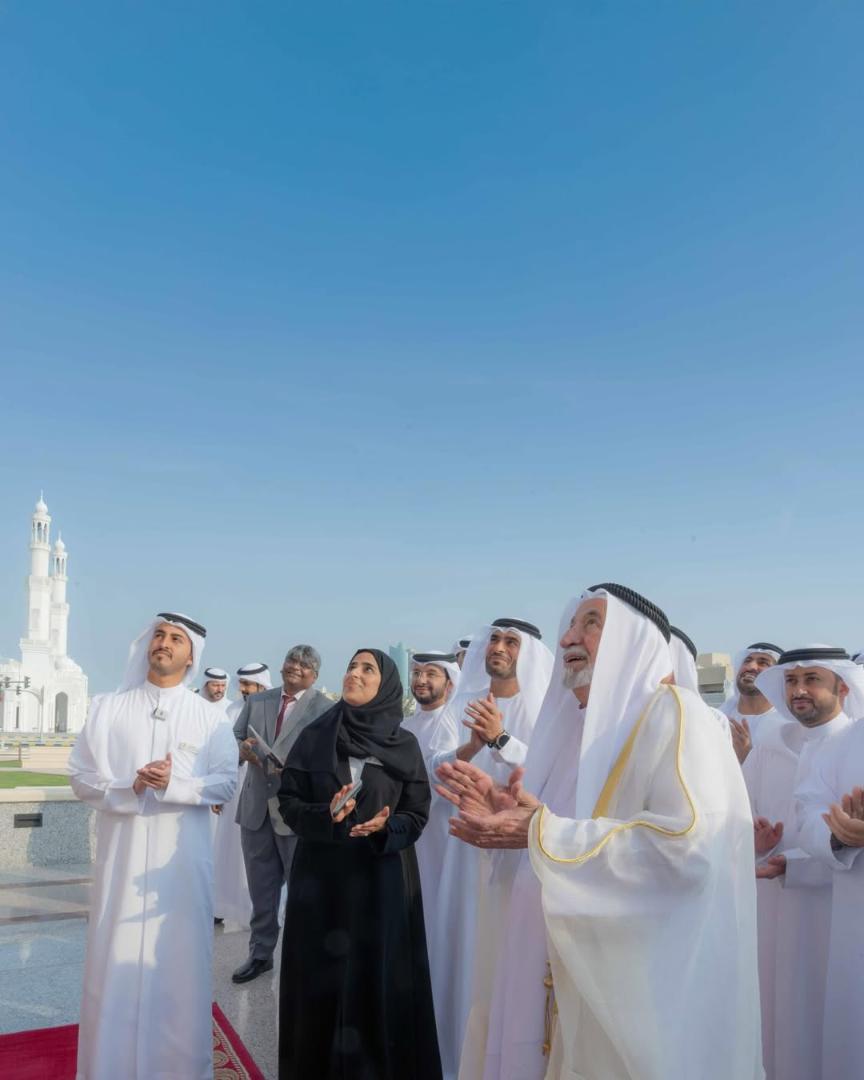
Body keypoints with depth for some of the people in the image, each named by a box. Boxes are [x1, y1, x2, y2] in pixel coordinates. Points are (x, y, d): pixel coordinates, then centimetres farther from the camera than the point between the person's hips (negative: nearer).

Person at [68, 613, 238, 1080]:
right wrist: (128, 789, -16)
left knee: (180, 956, 6)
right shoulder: (108, 708, 3)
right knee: (117, 954, 5)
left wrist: (175, 784, -18)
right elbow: (80, 774, 1)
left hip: (183, 854, 0)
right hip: (122, 849, 0)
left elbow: (226, 782, -2)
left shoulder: (207, 716, 2)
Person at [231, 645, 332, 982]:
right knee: (260, 887, 17)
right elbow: (235, 735, 9)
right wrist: (243, 747, -12)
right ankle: (260, 952, 32)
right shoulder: (256, 701, 10)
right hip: (256, 805, 4)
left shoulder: (326, 709, -6)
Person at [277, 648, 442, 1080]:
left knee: (377, 979, 4)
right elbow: (288, 801, -1)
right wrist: (326, 818, -19)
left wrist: (385, 828, -21)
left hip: (382, 881, 0)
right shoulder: (314, 736, 0)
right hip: (321, 877, 1)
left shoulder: (405, 745, -2)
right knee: (322, 977, 7)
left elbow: (417, 815, -1)